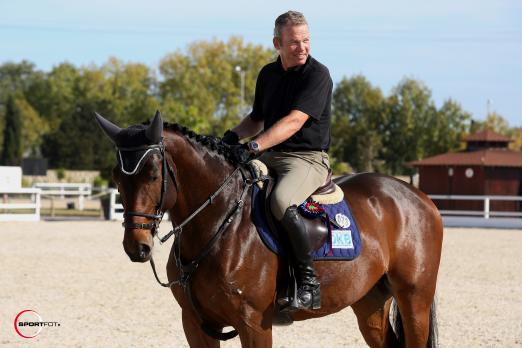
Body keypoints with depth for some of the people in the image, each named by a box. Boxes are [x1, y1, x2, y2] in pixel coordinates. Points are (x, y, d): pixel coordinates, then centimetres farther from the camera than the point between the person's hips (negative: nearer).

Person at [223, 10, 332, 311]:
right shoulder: (268, 74, 13)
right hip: (269, 158, 8)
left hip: (308, 159, -8)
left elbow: (294, 121, -21)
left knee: (281, 201, -37)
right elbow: (258, 118, 27)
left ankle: (309, 282, -28)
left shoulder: (318, 75, -10)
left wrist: (254, 146, -31)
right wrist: (235, 134, 4)